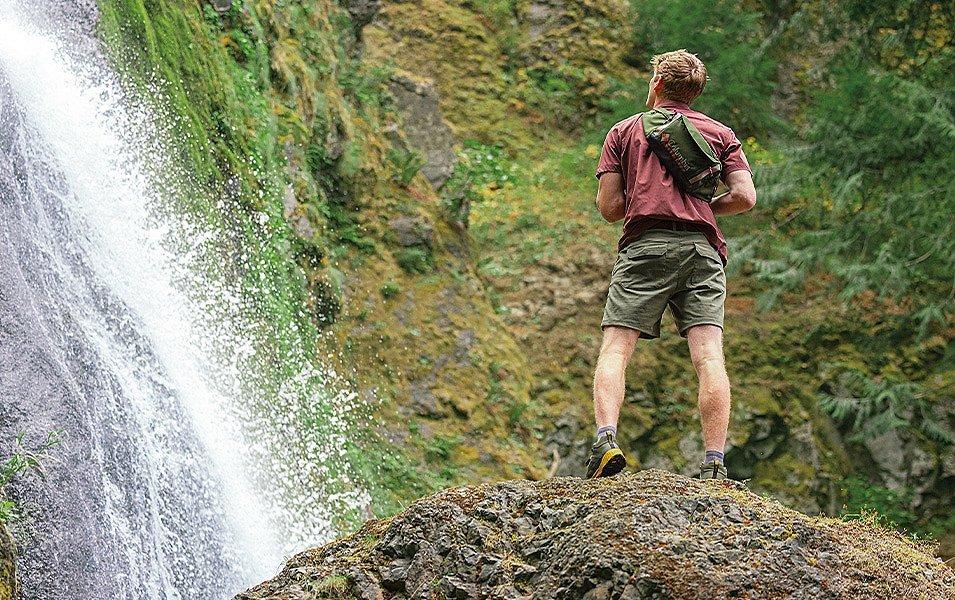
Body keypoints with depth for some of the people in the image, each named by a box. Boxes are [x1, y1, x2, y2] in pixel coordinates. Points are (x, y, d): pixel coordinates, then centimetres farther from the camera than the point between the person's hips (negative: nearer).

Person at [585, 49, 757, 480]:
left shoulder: (624, 131, 18)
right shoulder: (721, 133, 21)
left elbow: (609, 207, 10)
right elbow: (744, 198, 8)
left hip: (645, 246, -1)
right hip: (702, 249, 1)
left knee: (615, 350, -5)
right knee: (709, 356, -7)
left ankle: (606, 440, -26)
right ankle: (714, 464, -16)